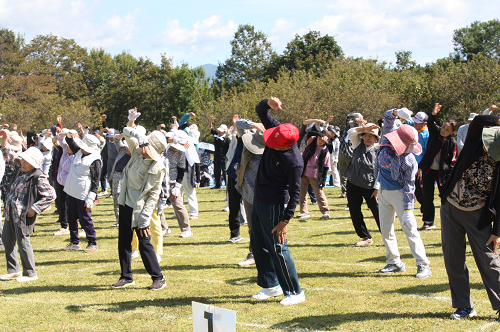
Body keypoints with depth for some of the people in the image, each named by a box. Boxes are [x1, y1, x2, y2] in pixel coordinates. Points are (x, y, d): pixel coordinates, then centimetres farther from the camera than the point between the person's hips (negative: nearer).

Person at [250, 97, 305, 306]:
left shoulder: (294, 162, -27)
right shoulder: (277, 133, -8)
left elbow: (294, 193, -21)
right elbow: (260, 111, -1)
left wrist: (285, 221, -21)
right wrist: (269, 103, -24)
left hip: (274, 205, -9)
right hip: (259, 200, 9)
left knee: (277, 248, -7)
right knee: (258, 246, 16)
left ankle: (294, 292, 3)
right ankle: (271, 285, 29)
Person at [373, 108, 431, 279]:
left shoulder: (409, 160, -22)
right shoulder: (388, 141, -6)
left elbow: (409, 185, -18)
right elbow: (388, 120, 5)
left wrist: (407, 208, -20)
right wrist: (393, 113, -17)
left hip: (399, 194, -7)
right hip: (383, 192, 7)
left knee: (409, 228, -9)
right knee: (386, 229, 11)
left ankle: (423, 265, -5)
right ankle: (394, 262, 21)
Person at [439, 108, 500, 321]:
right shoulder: (475, 143, -6)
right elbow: (478, 121, -22)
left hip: (477, 215, -4)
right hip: (450, 209, 4)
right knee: (453, 261, 6)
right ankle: (464, 307, 16)